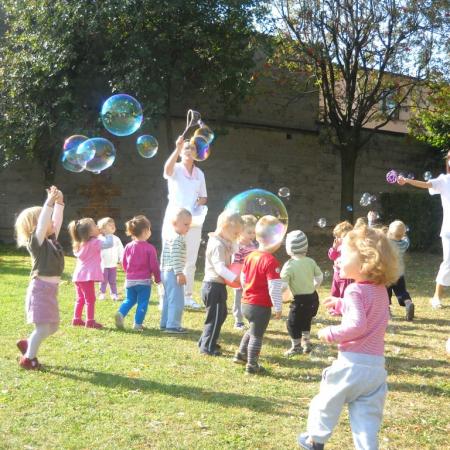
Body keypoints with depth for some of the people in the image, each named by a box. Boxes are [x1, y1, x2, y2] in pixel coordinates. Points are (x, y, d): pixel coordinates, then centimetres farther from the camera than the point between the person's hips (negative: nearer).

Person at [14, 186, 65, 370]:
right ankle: (28, 358, 13)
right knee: (43, 328, -3)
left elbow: (57, 220, 13)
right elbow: (42, 222, -26)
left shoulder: (52, 239, 10)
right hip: (41, 288, -8)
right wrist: (49, 202, -30)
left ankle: (27, 344, 35)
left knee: (52, 326, 17)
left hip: (50, 289, 8)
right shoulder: (36, 241, -11)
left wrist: (59, 202, 5)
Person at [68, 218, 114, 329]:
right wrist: (109, 233, -6)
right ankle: (90, 321, -5)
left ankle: (77, 319, 23)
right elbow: (109, 244, -19)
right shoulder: (94, 242, -15)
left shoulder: (80, 243, 12)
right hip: (87, 276, -9)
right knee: (90, 299, -4)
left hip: (79, 275, 9)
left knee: (80, 299, 18)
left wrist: (102, 235, 20)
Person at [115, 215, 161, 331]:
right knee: (142, 303, 6)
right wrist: (157, 279, 5)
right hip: (144, 280, -4)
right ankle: (138, 324, 5)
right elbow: (154, 265, -10)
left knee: (129, 300, 18)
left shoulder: (128, 246, 0)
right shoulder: (149, 248, -14)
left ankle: (120, 313, -6)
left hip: (130, 280, 5)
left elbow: (124, 263, 8)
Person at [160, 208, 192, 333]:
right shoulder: (177, 238, -16)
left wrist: (162, 270, 25)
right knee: (176, 300, -6)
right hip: (173, 273, -11)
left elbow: (164, 256, 21)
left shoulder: (169, 237, 16)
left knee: (168, 299, 17)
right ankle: (173, 325, -5)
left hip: (166, 272, 11)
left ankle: (165, 323, 23)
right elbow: (175, 257, -24)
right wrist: (179, 273, -24)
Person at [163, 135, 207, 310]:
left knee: (191, 260, 8)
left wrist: (199, 203, -4)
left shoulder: (199, 173, 13)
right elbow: (167, 169, -28)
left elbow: (203, 197, 20)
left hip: (193, 220, 5)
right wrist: (177, 148, -41)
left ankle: (187, 296, 17)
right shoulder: (176, 169, -2)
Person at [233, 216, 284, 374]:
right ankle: (252, 365, 13)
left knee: (252, 330, 28)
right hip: (261, 306, -8)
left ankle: (241, 354, 35)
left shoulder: (250, 256, 4)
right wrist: (278, 307, -14)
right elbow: (274, 287, -22)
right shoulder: (271, 261, -21)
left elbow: (243, 278, 14)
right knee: (257, 335, 5)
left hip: (246, 302, 8)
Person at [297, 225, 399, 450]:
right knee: (367, 418, 9)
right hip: (376, 366, 6)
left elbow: (357, 325, -28)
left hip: (353, 363, -6)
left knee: (327, 401, 17)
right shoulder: (381, 290, 9)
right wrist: (340, 304, 23)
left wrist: (331, 333, -16)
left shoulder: (355, 290, -16)